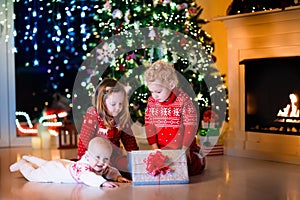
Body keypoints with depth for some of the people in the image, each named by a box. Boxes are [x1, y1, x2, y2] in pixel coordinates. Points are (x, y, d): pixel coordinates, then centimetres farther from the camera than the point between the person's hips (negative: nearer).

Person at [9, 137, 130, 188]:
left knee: (45, 164, 37)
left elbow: (111, 171, -5)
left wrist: (118, 177, -26)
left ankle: (29, 158, 63)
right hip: (54, 170, -8)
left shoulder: (104, 167, -23)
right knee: (32, 175, 18)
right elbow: (87, 176, -70)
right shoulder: (83, 166, -50)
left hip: (67, 164, 8)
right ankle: (23, 164, 47)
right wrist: (103, 182, -83)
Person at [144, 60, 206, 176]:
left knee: (184, 168, -16)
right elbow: (149, 124, 3)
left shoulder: (183, 100, -16)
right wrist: (155, 147, -4)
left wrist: (185, 148, -14)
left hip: (181, 148, -4)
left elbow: (191, 125, -14)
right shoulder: (151, 102, -1)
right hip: (161, 149, 4)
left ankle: (197, 158, 17)